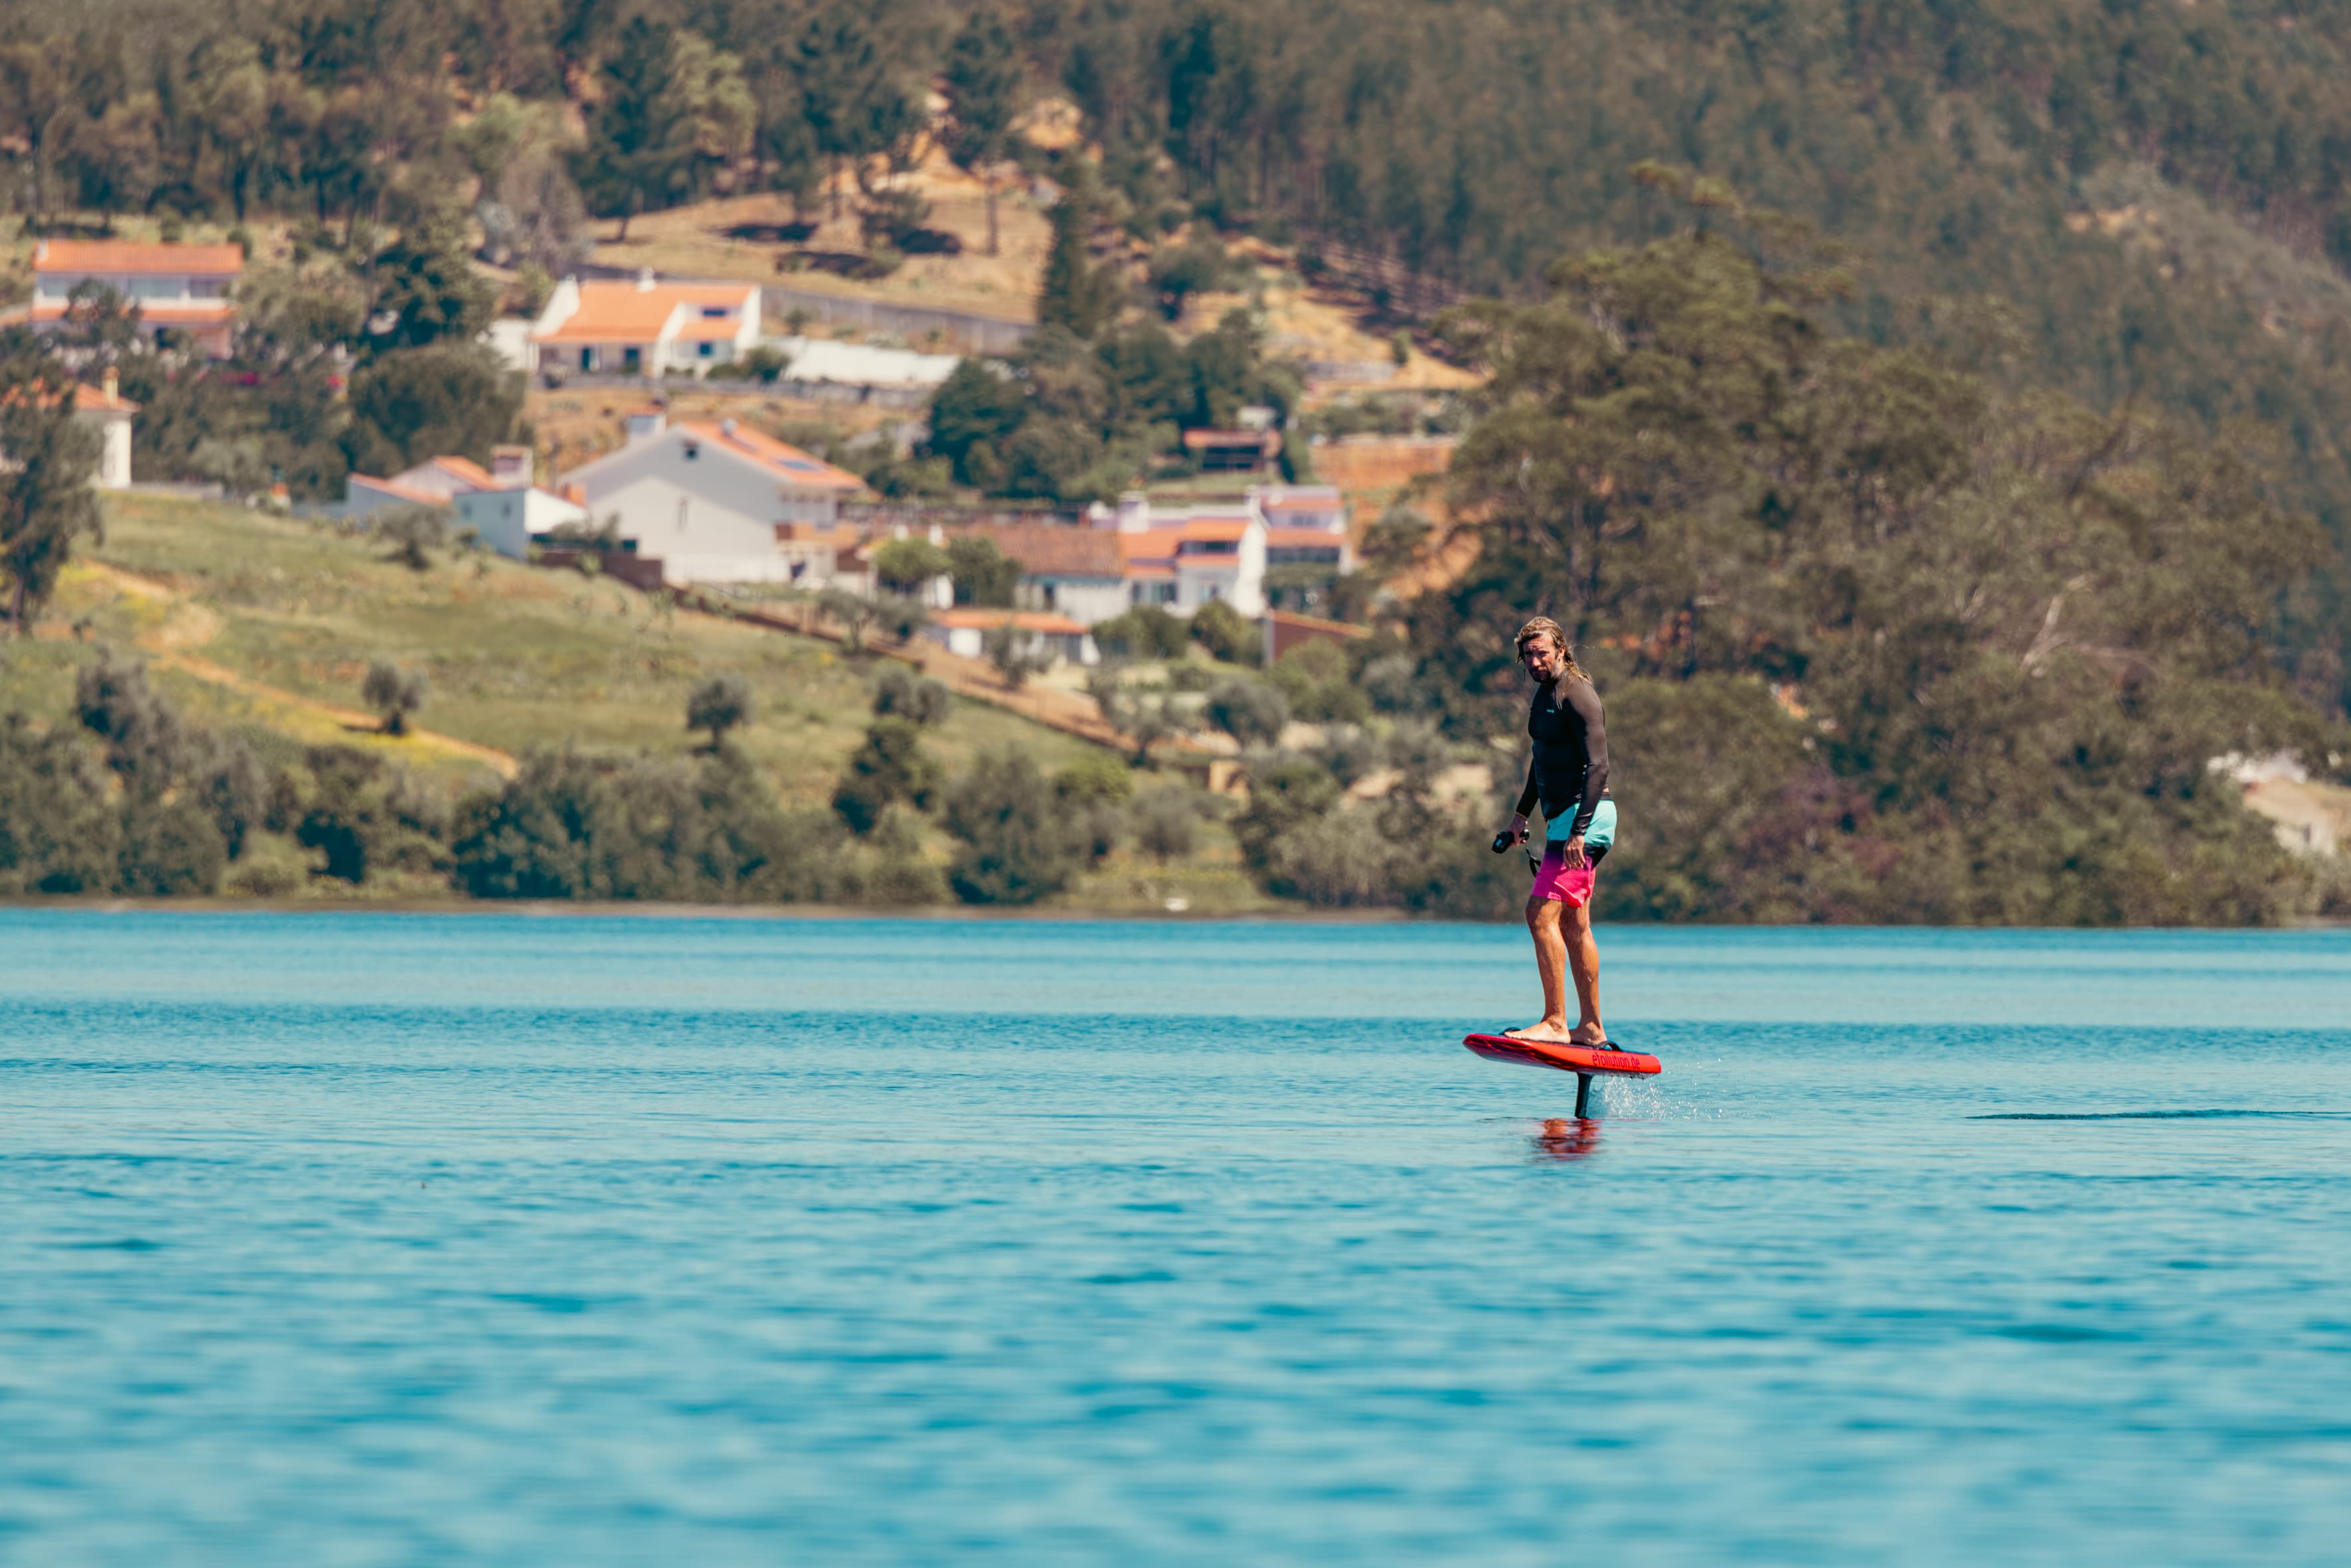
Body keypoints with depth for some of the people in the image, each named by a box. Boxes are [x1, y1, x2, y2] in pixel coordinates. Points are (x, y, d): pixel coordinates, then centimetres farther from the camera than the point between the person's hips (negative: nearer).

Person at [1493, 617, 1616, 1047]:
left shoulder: (1577, 695, -14)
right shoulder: (1545, 693, 16)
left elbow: (1598, 766, -21)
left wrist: (1579, 831, -27)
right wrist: (1522, 813, 29)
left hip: (1586, 817, -10)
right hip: (1564, 819, 10)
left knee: (1542, 914, -16)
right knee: (1573, 926, 12)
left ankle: (1555, 1023, -18)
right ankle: (1591, 1027, 18)